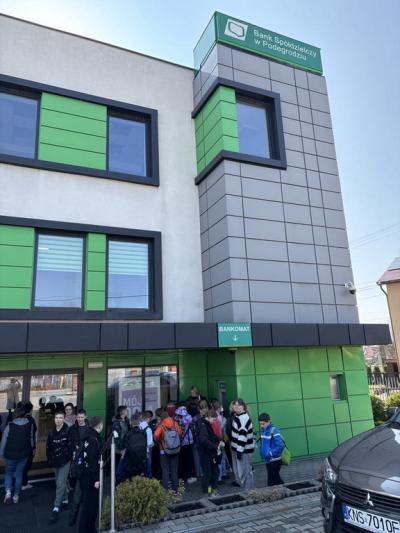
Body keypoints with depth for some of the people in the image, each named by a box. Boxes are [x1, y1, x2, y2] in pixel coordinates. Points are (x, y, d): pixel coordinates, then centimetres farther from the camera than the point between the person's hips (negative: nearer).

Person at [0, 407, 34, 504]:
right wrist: (30, 449, 14)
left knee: (8, 473, 18)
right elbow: (31, 438, 0)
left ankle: (8, 492, -2)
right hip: (24, 454, 2)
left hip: (11, 455, -2)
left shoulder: (10, 426, -13)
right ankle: (16, 496, 21)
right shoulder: (30, 425, -5)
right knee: (19, 474, 15)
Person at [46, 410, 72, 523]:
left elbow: (72, 446, -14)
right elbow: (48, 448, 8)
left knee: (60, 484, -7)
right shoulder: (51, 433, 2)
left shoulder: (68, 432, -14)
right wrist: (50, 460, 3)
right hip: (55, 462, 6)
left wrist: (69, 457, -17)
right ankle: (65, 500, 37)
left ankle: (56, 508, 0)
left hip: (65, 462, -6)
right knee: (59, 483, 19)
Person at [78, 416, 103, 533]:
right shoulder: (93, 439, -22)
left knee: (92, 503, 19)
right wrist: (96, 479, -21)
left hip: (86, 475, 9)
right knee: (90, 504, 2)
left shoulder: (89, 437, 8)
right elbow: (92, 461, -25)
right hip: (90, 478, -9)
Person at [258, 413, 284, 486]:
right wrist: (261, 451, 7)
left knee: (272, 482, -3)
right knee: (276, 479, 20)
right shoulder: (263, 430, 5)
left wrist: (270, 454, -23)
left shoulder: (274, 431, -19)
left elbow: (280, 446, -26)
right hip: (268, 460, 8)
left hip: (275, 461, -8)